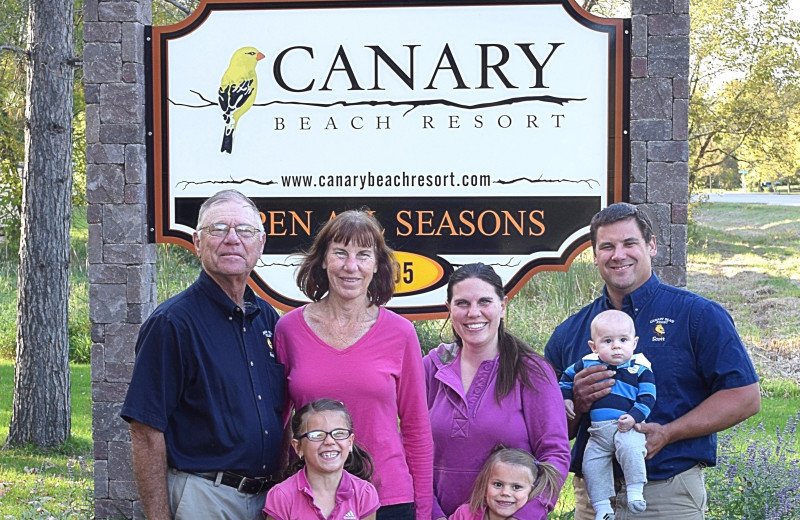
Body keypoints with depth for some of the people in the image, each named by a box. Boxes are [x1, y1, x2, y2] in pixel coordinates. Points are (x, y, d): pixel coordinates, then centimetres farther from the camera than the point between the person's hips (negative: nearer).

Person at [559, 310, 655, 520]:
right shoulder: (587, 365, 7)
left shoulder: (640, 368, -1)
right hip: (598, 431, 4)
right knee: (591, 463, -2)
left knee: (629, 447, -33)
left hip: (628, 426, -4)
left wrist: (633, 417, -17)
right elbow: (567, 378, 24)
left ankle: (635, 490, -17)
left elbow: (647, 397, -4)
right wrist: (566, 399, 13)